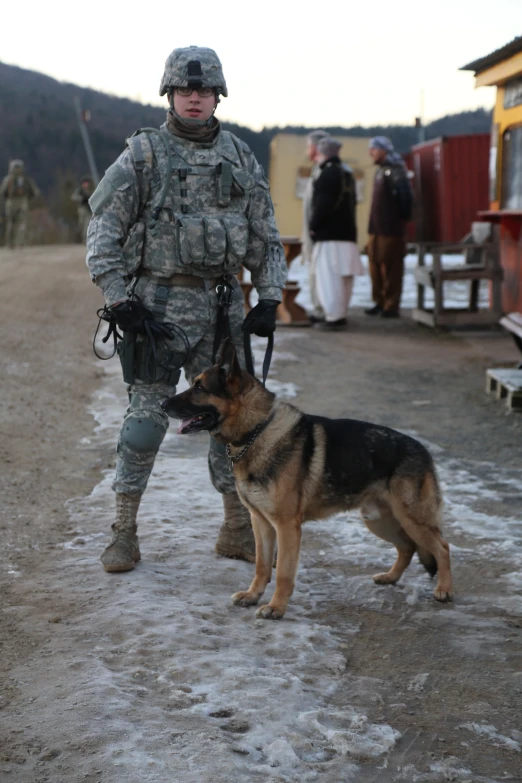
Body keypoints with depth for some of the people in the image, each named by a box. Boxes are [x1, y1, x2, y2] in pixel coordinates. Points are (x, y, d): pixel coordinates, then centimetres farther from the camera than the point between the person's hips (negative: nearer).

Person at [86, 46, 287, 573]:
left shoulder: (240, 159, 10)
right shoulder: (141, 156, -1)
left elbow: (265, 237, 13)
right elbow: (103, 232, -3)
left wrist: (269, 300, 4)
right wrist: (118, 300, -12)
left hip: (222, 306, 4)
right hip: (158, 305, -4)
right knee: (145, 420, -2)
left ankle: (239, 530, 18)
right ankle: (124, 533, 9)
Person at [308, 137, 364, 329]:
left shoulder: (328, 174, -14)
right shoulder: (347, 172, 16)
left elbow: (323, 205, -20)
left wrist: (313, 226, -8)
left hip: (329, 234, -10)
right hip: (347, 232, 10)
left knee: (328, 277, -8)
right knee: (343, 277, 12)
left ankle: (333, 316, -9)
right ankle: (340, 313, 18)